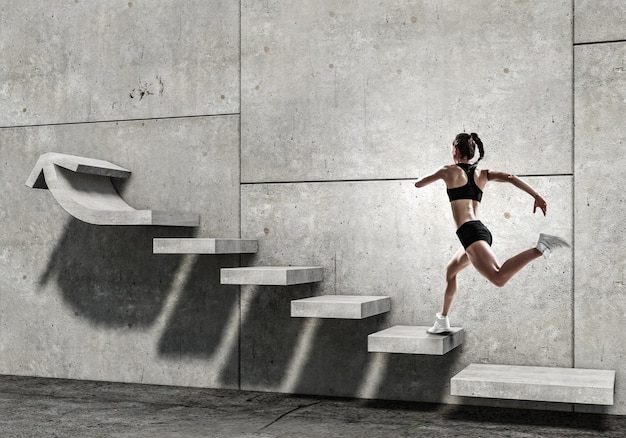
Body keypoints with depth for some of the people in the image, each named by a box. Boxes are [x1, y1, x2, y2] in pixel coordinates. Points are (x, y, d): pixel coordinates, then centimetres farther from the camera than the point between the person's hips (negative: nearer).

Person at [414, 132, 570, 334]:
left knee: (499, 278, -26)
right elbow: (509, 177, 1)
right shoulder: (482, 174, 17)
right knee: (450, 271, 27)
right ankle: (442, 321, 35)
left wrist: (437, 175, 34)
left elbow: (418, 184, 14)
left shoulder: (449, 170, 4)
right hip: (481, 232, 8)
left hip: (470, 233, -8)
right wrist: (537, 196, -3)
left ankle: (539, 248, -38)